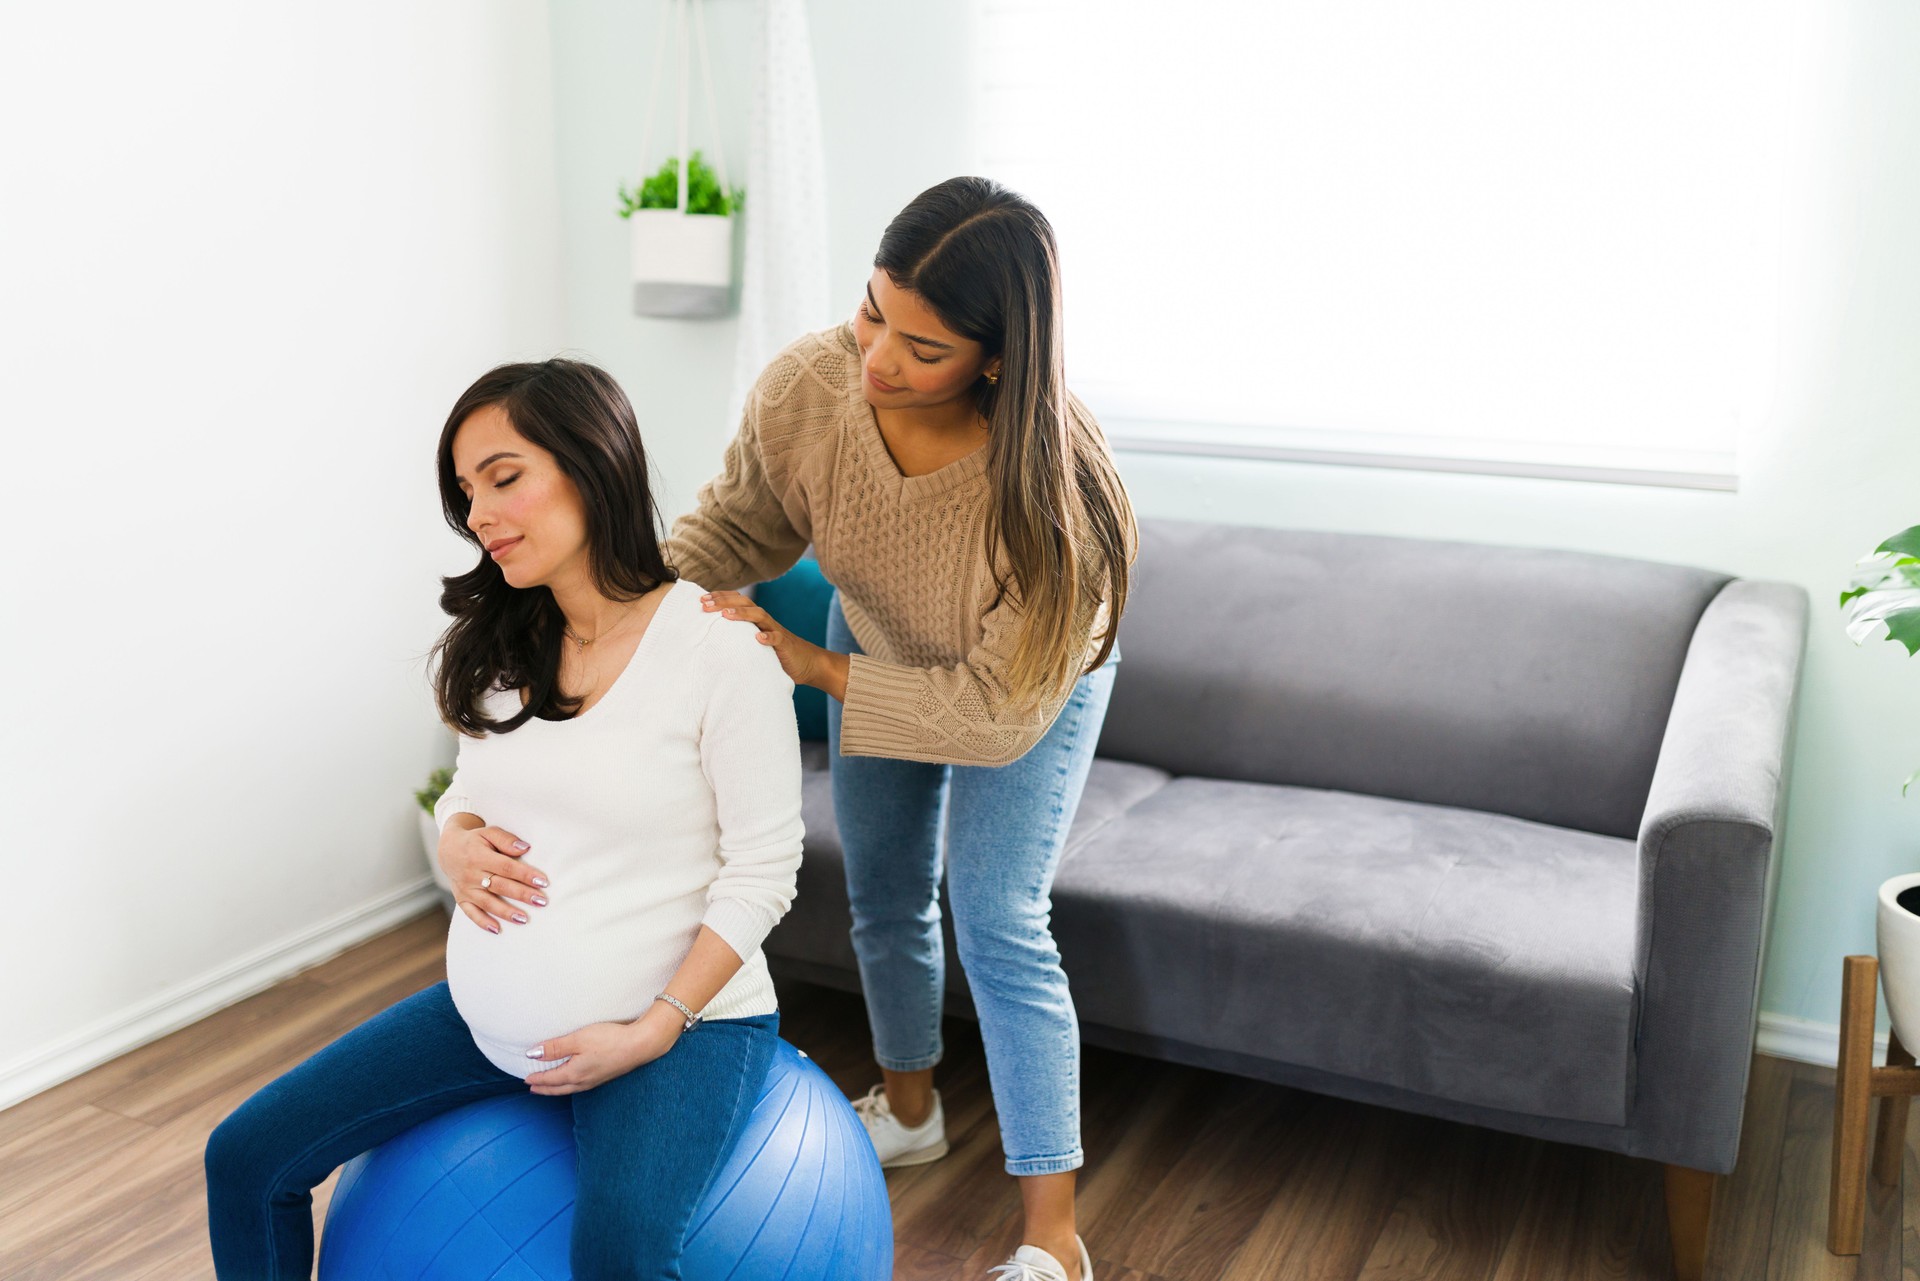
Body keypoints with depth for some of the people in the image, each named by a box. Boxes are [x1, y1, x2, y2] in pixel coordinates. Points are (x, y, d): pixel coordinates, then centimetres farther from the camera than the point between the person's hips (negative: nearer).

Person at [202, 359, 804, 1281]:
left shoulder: (721, 650, -16)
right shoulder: (499, 646, 4)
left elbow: (760, 873, -13)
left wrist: (653, 1031, -18)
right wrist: (455, 840, -7)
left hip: (680, 1016, -6)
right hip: (491, 1010, 7)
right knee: (246, 1158, 4)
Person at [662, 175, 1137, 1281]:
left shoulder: (1052, 482, -44)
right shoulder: (807, 386, -33)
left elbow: (1002, 709, -36)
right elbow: (741, 518, -11)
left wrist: (813, 667, -38)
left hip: (1030, 675, -5)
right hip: (873, 643, 5)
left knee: (999, 923, -10)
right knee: (885, 893, 17)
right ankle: (909, 1110, 44)